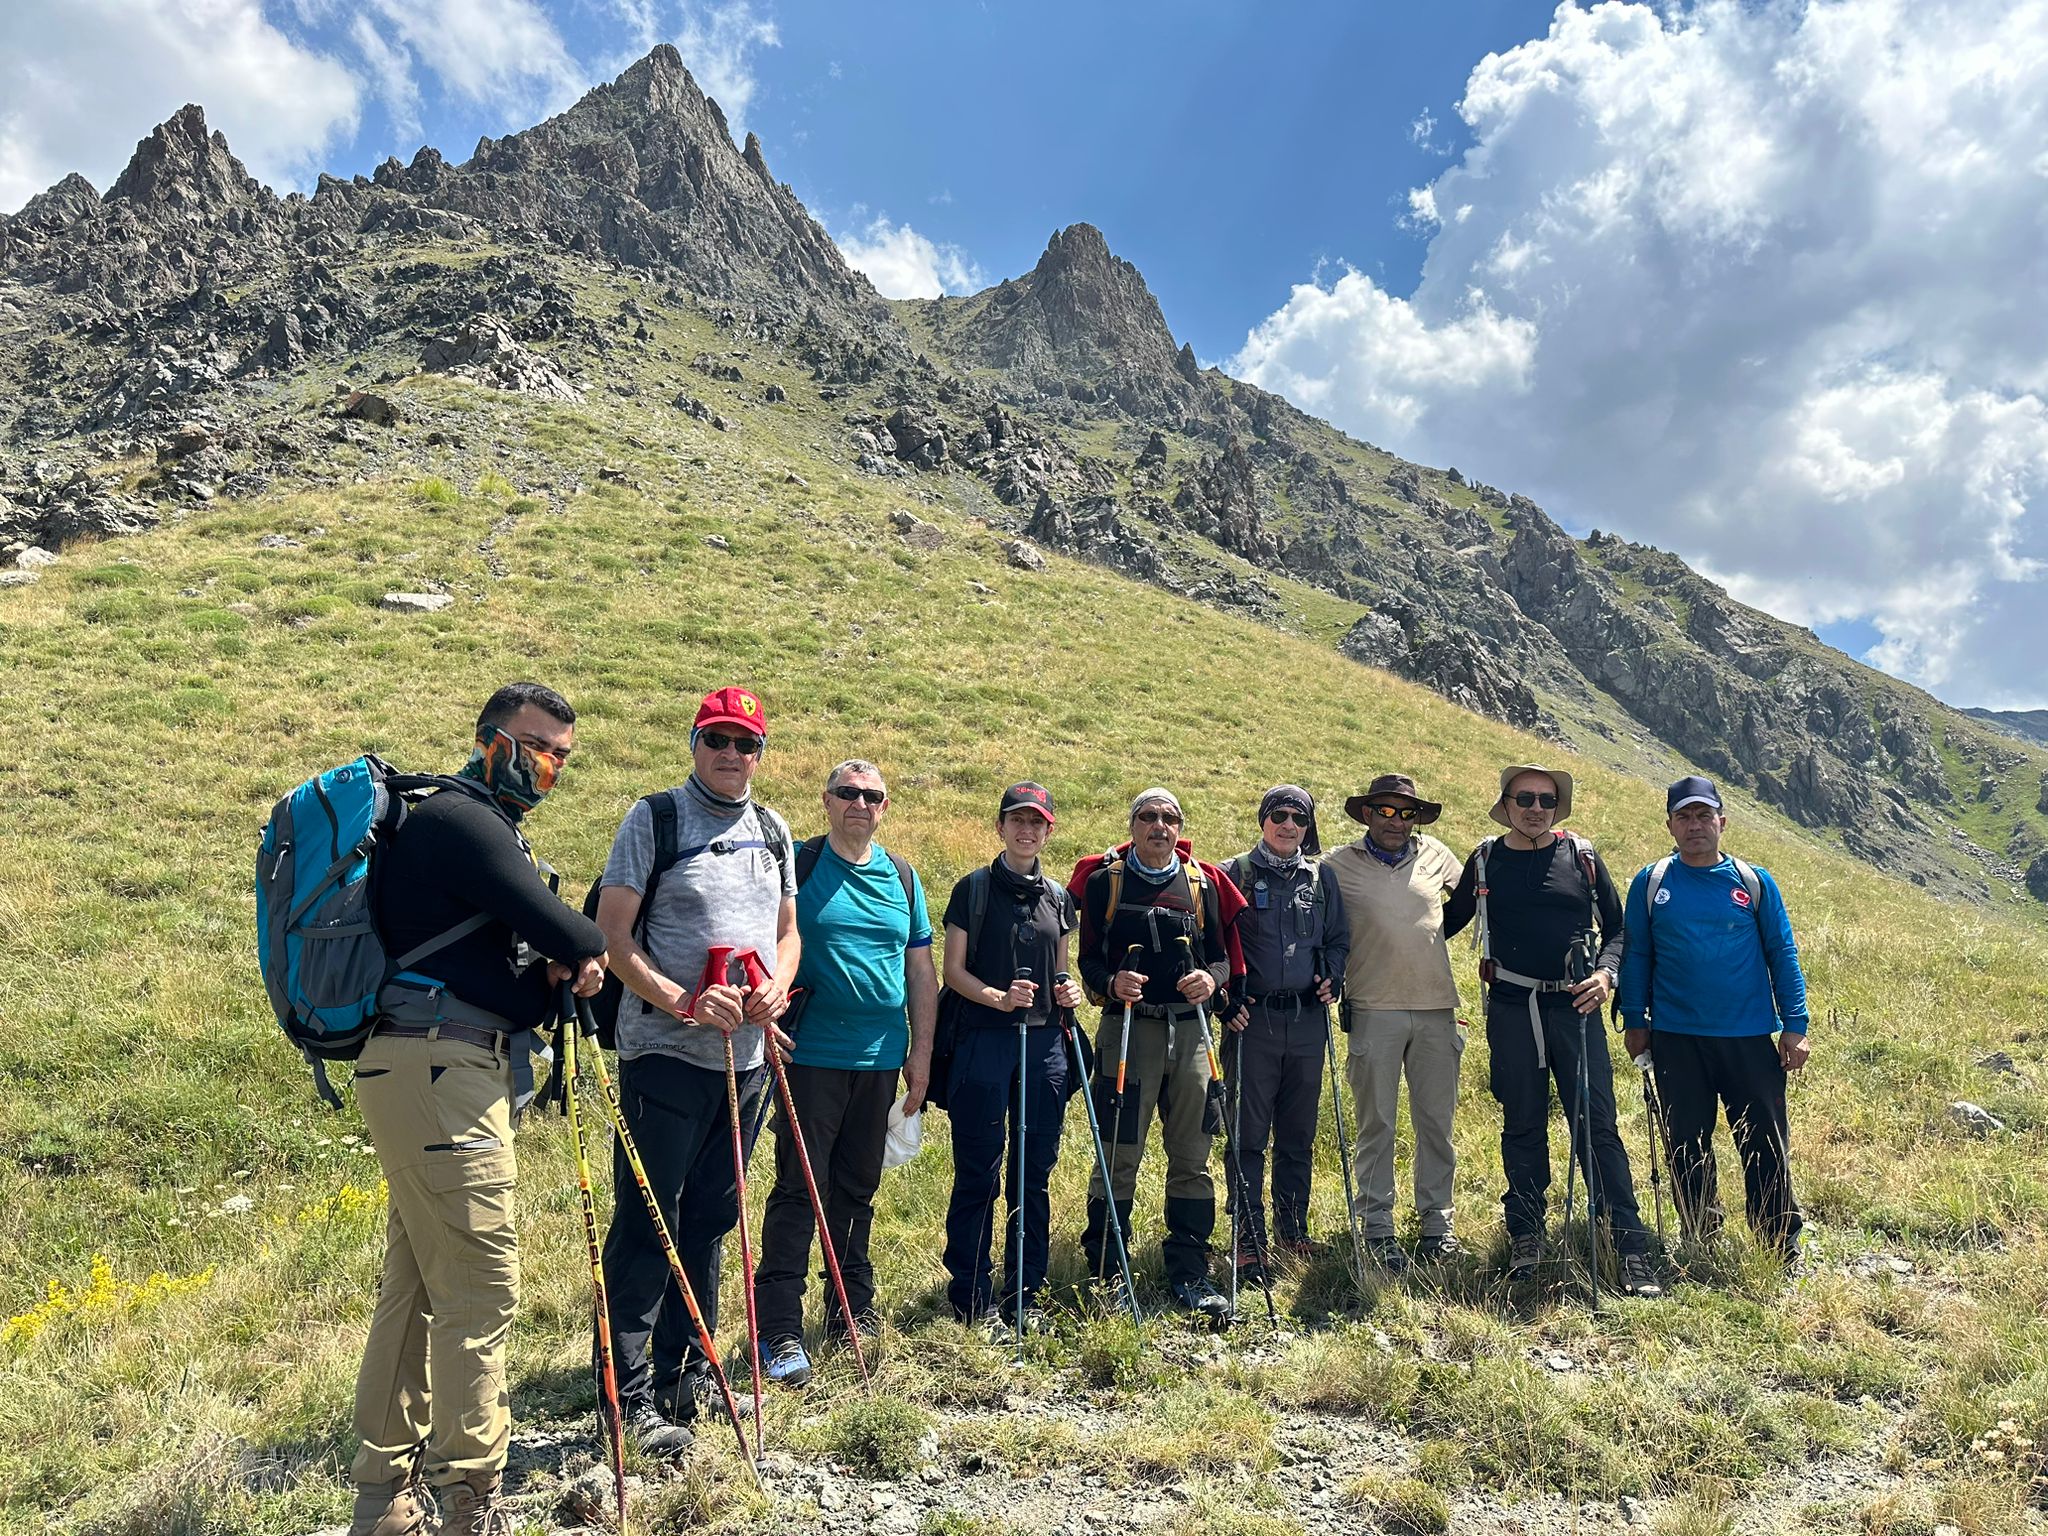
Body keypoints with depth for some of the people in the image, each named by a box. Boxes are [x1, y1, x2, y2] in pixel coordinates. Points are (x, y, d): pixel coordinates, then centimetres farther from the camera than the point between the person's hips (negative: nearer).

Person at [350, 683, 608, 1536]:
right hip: (441, 1072, -11)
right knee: (479, 1287, -6)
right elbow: (565, 933, -16)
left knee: (417, 1281, 15)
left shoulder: (489, 827, 21)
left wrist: (562, 964, -3)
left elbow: (531, 943, 18)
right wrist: (594, 953, 6)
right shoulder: (459, 819, -12)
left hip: (444, 1073, 11)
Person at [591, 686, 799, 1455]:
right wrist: (682, 1001, -20)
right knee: (646, 1223, -2)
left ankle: (686, 1376, 28)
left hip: (746, 1056, 6)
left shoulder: (773, 830, 13)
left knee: (710, 1221, 15)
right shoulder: (654, 819, -4)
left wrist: (778, 983, -3)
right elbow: (612, 933, -9)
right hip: (665, 1052, -6)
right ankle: (632, 1398, 7)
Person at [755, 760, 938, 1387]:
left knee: (857, 1188, 15)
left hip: (880, 1058, 5)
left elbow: (921, 969, 13)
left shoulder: (902, 877, 10)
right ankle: (779, 1330, 2)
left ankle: (853, 1311, 29)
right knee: (799, 1189, -5)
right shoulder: (797, 864, -2)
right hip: (812, 1053, -4)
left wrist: (921, 1050, 9)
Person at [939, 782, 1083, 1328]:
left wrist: (1068, 991, -1)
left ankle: (1024, 1294, 20)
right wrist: (999, 997, -19)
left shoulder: (1059, 899, 14)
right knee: (978, 1173, -1)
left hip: (1044, 1044, 5)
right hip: (983, 1042, -4)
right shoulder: (974, 889, 1)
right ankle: (971, 1298, 10)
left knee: (1034, 1173, 9)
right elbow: (954, 971, -3)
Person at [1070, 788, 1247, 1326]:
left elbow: (1221, 952, 13)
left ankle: (1190, 1276, 18)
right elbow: (1086, 957, -1)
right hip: (1128, 1029, -3)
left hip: (1191, 1031, 3)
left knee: (1192, 1159, 7)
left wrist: (1212, 977, -9)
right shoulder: (1104, 880, 3)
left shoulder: (1203, 882, 11)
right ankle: (1105, 1274, 14)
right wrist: (1111, 982, -21)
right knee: (1120, 1157, 0)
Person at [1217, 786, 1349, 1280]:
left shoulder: (1320, 877, 11)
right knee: (1248, 1135, -1)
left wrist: (1332, 978, 1)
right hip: (1253, 1018, -3)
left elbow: (1339, 938, 18)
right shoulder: (1236, 874, 0)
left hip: (1308, 1020, 3)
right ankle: (1248, 1240, 7)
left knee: (1299, 1133, 12)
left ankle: (1294, 1228, 25)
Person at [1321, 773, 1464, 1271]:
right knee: (1376, 1123, 3)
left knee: (1437, 1122, 8)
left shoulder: (1435, 855, 9)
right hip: (1374, 1009, -3)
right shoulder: (1339, 865, 2)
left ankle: (1437, 1219, 20)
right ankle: (1377, 1225, 11)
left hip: (1437, 1007, 3)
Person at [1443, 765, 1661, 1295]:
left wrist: (1605, 973, -10)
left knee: (1596, 1125, -4)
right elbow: (1450, 921, 18)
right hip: (1511, 1009, 1)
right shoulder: (1485, 860, 6)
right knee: (1522, 1126, 9)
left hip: (1575, 1006, -1)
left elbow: (1616, 927, 8)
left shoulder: (1582, 857, 4)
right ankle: (1525, 1239, 19)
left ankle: (1632, 1247, 2)